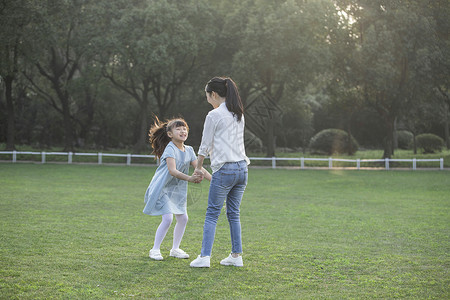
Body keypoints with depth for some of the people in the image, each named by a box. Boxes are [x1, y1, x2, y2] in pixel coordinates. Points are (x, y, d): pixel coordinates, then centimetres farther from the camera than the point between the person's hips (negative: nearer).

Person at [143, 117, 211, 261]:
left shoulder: (189, 150, 4)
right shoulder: (170, 149, -19)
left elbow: (199, 168, 2)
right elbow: (172, 170, -32)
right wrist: (189, 178, -44)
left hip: (176, 190, 8)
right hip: (161, 188, -8)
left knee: (183, 218, 4)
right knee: (168, 218, -17)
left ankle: (175, 249, 21)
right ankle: (155, 250, -3)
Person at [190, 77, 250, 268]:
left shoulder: (214, 115, -9)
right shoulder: (239, 114, 13)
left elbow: (205, 145, -2)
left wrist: (198, 167, 11)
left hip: (224, 170, -7)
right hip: (242, 168, 7)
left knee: (212, 214, -2)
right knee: (234, 214, 13)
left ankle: (204, 256, -5)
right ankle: (236, 256, 14)